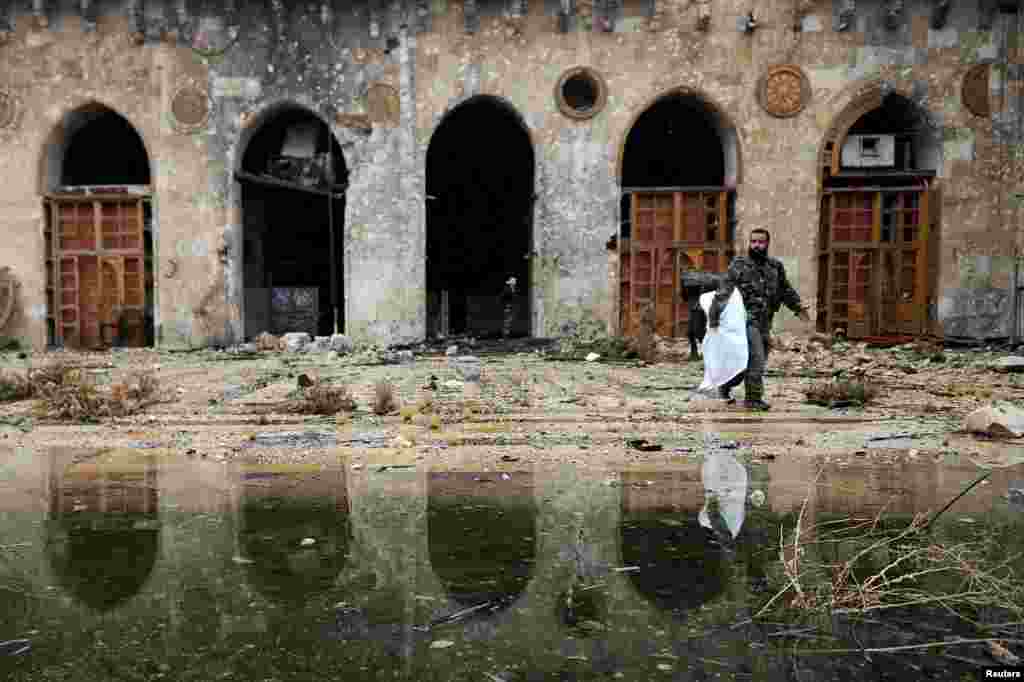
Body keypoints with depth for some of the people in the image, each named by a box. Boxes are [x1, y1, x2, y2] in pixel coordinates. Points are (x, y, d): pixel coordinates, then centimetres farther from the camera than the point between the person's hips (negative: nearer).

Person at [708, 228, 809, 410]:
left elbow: (785, 290, 26)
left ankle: (725, 386, 31)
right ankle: (753, 399, -3)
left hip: (765, 324, 6)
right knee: (756, 359, -14)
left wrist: (798, 307, 15)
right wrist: (713, 319, -15)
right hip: (746, 320, -6)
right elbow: (722, 292, -9)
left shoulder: (776, 267, 11)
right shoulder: (739, 265, -4)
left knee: (748, 363, 11)